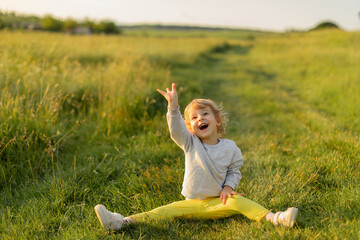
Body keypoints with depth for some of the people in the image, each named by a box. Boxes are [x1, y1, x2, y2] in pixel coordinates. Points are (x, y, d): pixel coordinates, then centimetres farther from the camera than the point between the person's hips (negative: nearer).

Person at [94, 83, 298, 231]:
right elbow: (176, 129, -19)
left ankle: (273, 217, -36)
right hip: (193, 203, 0)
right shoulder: (190, 144, -1)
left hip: (218, 202, 0)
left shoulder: (230, 148, -1)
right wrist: (173, 106, -34)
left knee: (237, 201, -29)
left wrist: (229, 186, -10)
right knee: (168, 210, -16)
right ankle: (121, 222, -25)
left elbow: (234, 171, 10)